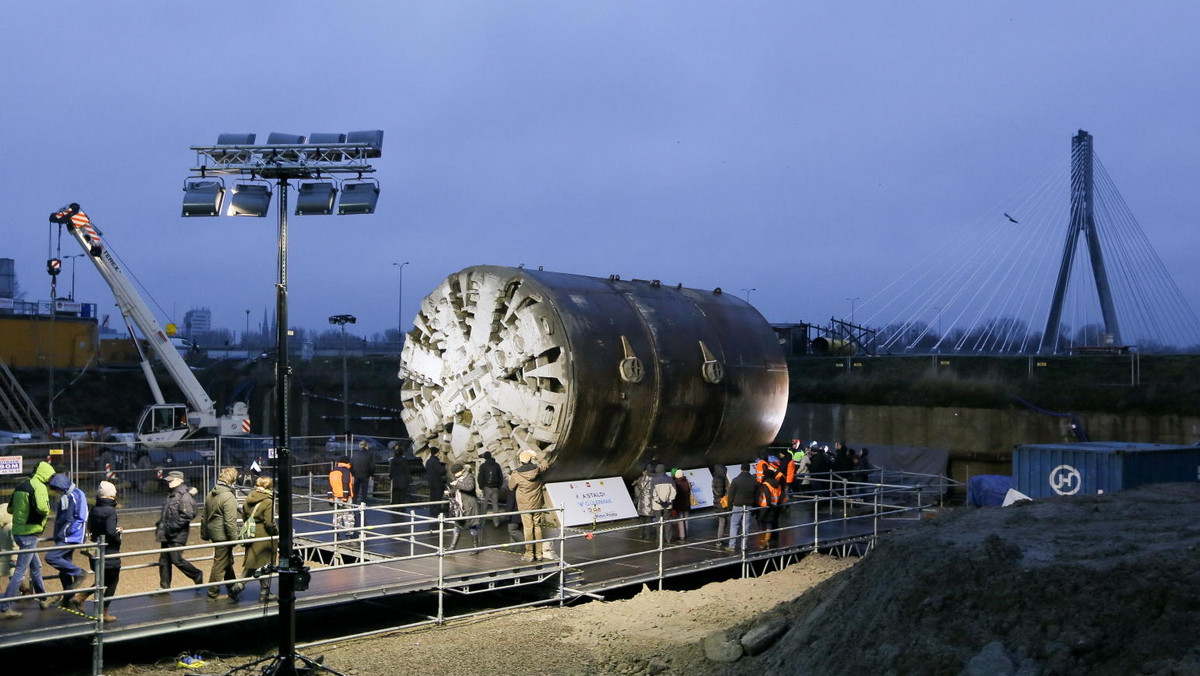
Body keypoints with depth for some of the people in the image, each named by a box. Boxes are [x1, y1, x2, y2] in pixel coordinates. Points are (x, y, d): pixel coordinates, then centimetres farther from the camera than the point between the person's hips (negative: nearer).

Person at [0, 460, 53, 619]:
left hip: (18, 531, 9)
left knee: (36, 566, 23)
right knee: (20, 572, -6)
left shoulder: (21, 485, 12)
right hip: (29, 534, -9)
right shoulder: (39, 486, -14)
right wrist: (46, 512, -9)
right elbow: (42, 507, -30)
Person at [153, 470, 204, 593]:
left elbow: (188, 515, -23)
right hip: (167, 535, 9)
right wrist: (160, 524, 14)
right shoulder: (171, 495, 15)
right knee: (164, 560, 10)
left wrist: (172, 527, -22)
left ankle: (197, 575, 12)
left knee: (176, 560, -8)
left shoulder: (184, 496, -15)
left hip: (177, 536, -9)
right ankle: (164, 587, 19)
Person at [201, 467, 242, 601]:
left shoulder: (210, 494, 9)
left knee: (228, 561, 20)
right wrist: (234, 538, -13)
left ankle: (232, 589, 31)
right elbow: (230, 521, -21)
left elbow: (204, 517, 16)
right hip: (223, 535, -9)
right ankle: (212, 594, 7)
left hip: (213, 532, 9)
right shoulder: (229, 497, -19)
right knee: (220, 564, 0)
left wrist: (204, 534, 25)